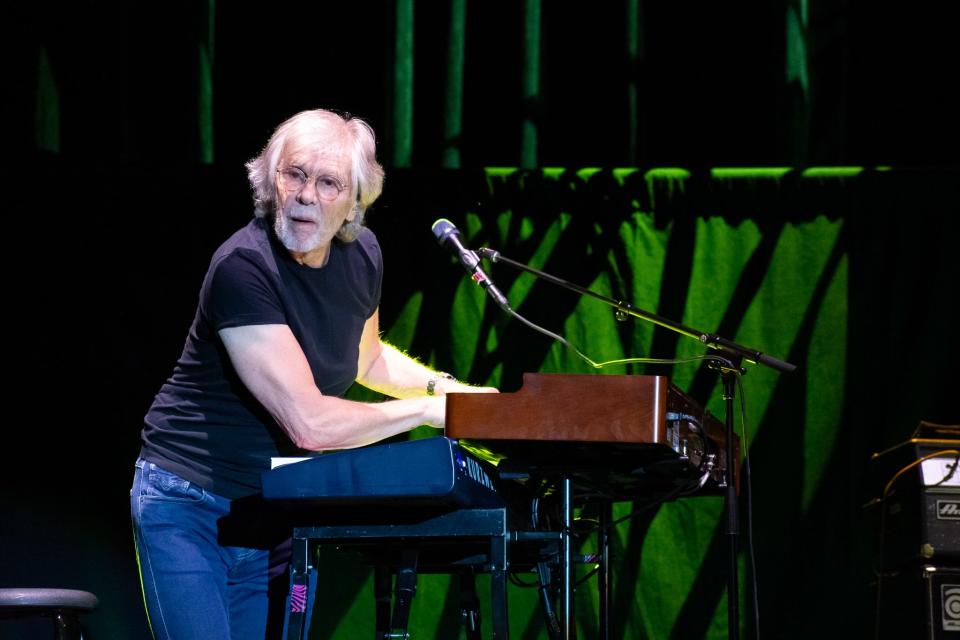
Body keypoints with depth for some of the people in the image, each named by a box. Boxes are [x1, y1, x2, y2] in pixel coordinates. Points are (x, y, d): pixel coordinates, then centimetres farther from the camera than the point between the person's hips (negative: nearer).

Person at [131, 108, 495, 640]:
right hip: (189, 508, -7)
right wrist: (427, 409, -20)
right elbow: (308, 423, -29)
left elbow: (365, 356, 22)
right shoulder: (242, 266, -24)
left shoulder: (361, 255, 0)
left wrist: (446, 385, 4)